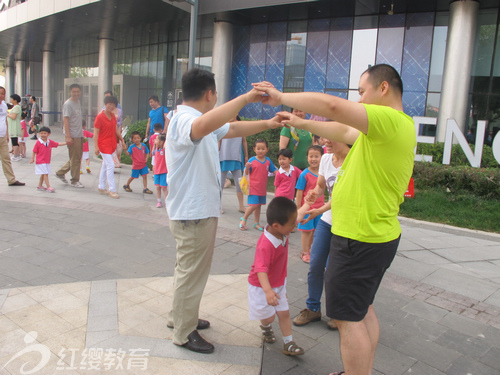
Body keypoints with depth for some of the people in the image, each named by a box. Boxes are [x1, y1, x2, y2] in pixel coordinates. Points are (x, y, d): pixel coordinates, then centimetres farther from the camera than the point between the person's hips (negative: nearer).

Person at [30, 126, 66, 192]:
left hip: (47, 161, 6)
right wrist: (32, 159, -12)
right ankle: (48, 187, -9)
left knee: (43, 174, 16)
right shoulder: (38, 142, -10)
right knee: (45, 174, -10)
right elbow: (34, 151, -6)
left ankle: (40, 186, 29)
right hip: (40, 161, -6)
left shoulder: (50, 142, 5)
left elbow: (58, 144, 11)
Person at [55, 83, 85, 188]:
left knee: (78, 158, 15)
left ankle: (60, 173, 28)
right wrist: (68, 136, -22)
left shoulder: (78, 102, 15)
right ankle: (74, 181, 10)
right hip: (72, 136, -9)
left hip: (79, 135, 9)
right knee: (75, 159, -2)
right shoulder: (68, 104, -11)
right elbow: (65, 120, -16)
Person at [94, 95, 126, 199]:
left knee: (105, 165, 15)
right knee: (110, 165, -11)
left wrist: (121, 140, 17)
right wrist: (96, 146, -20)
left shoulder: (113, 115, 9)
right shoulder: (100, 117, -13)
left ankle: (101, 187, 25)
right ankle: (112, 190, -7)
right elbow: (96, 132, -15)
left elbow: (116, 129, 19)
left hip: (112, 144, 8)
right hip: (104, 145, -8)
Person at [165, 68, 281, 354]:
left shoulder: (201, 122, 13)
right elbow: (205, 125, -46)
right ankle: (185, 333, 20)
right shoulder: (184, 120, -21)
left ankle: (181, 317, 41)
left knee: (192, 269, 24)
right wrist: (245, 98, -44)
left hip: (202, 210, 11)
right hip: (192, 213, -11)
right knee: (192, 272, 3)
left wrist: (267, 124, 17)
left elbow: (233, 129, 24)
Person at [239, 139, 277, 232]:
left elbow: (274, 171, 7)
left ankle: (256, 223, 25)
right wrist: (247, 167, -28)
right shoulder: (252, 160, -9)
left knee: (258, 205, 14)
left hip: (263, 188, 5)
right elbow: (246, 173, -7)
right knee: (253, 205, -9)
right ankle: (243, 219, 13)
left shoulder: (268, 161, 3)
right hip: (253, 187, -5)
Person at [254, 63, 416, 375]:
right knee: (364, 309, 22)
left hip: (360, 240, -10)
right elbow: (343, 131, 20)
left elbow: (332, 106, -30)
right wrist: (301, 124, 23)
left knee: (349, 317, 1)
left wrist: (282, 97, -16)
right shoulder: (400, 127, 12)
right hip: (378, 235, 10)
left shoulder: (390, 119, -20)